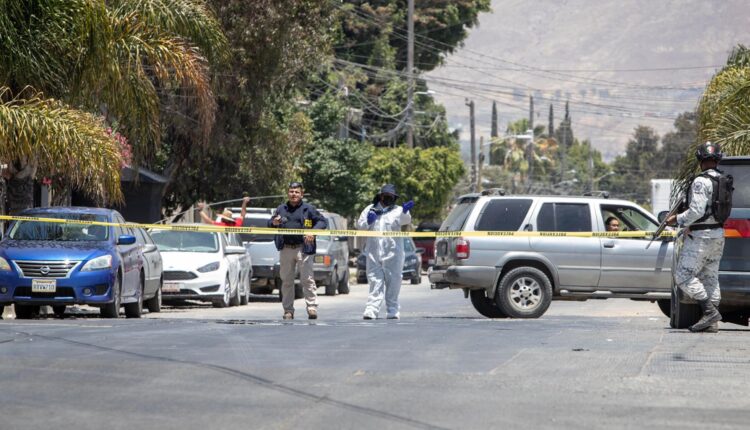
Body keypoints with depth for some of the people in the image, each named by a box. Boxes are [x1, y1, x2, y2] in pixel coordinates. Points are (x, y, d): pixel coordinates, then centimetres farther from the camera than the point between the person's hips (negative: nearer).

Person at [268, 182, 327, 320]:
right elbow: (269, 224, 21)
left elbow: (323, 222, 2)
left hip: (303, 249, -4)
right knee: (286, 280, 6)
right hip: (286, 250, 4)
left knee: (307, 279, -6)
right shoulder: (281, 209, 14)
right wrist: (273, 223, -3)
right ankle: (288, 310, 12)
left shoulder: (308, 209, 3)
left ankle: (312, 307, -5)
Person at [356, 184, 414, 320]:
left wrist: (405, 212, -37)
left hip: (392, 252, -1)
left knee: (393, 282, 2)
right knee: (375, 282, -1)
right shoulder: (370, 209, 14)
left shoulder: (397, 210, 5)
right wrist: (367, 222, -8)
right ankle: (371, 309, -4)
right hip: (373, 252, 1)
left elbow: (405, 220, -15)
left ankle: (392, 311, 10)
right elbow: (359, 225, 14)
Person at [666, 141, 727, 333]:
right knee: (710, 277, 11)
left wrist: (677, 219, -9)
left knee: (683, 276, -5)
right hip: (718, 234, 9)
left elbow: (697, 211, -23)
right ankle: (712, 323, 9)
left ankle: (710, 311, -14)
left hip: (701, 236, -9)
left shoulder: (701, 182, -16)